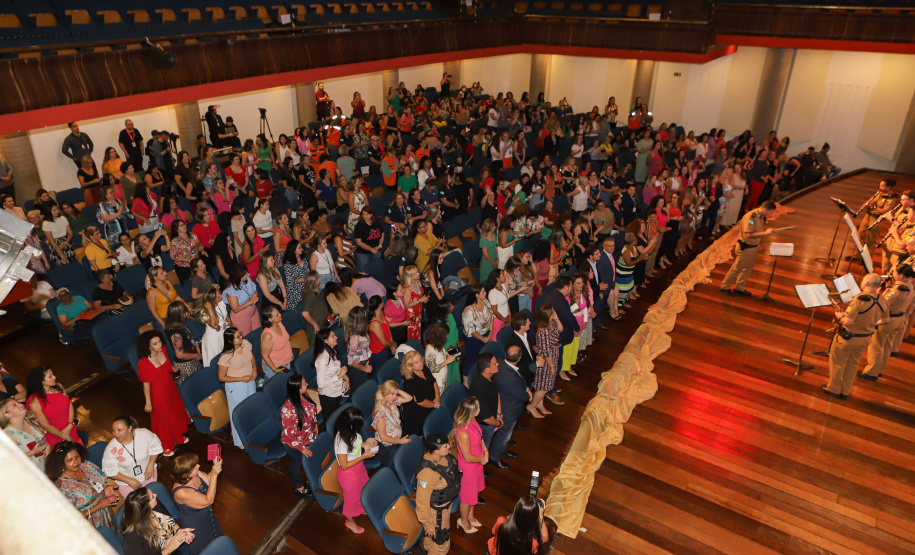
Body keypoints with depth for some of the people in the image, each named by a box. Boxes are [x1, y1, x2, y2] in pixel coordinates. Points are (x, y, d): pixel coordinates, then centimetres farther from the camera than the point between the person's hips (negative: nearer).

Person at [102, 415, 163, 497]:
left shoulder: (144, 434, -19)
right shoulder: (111, 449, -21)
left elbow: (156, 448, 0)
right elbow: (110, 471, -9)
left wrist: (151, 464, -11)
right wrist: (129, 480, -14)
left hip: (148, 474, 1)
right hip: (126, 483, -1)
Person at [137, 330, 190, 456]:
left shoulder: (163, 350, -12)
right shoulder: (143, 364, -30)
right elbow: (146, 384, -20)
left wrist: (173, 370, -5)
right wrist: (148, 402, -13)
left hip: (170, 387, 7)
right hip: (158, 393, -7)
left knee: (175, 411, 25)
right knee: (162, 418, 12)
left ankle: (177, 436, 51)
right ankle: (164, 447, 36)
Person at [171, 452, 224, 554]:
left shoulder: (194, 474, -20)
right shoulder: (181, 492, -39)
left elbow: (209, 479, 0)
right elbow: (208, 501, -34)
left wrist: (215, 466, -20)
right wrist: (214, 475, -38)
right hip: (195, 528, -7)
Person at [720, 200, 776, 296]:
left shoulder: (761, 216, 3)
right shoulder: (751, 216, -26)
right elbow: (749, 234, -29)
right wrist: (765, 233, -29)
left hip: (754, 247, 9)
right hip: (745, 248, -9)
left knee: (748, 268, 17)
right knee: (737, 268, 3)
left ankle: (739, 288, 29)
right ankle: (725, 287, 17)